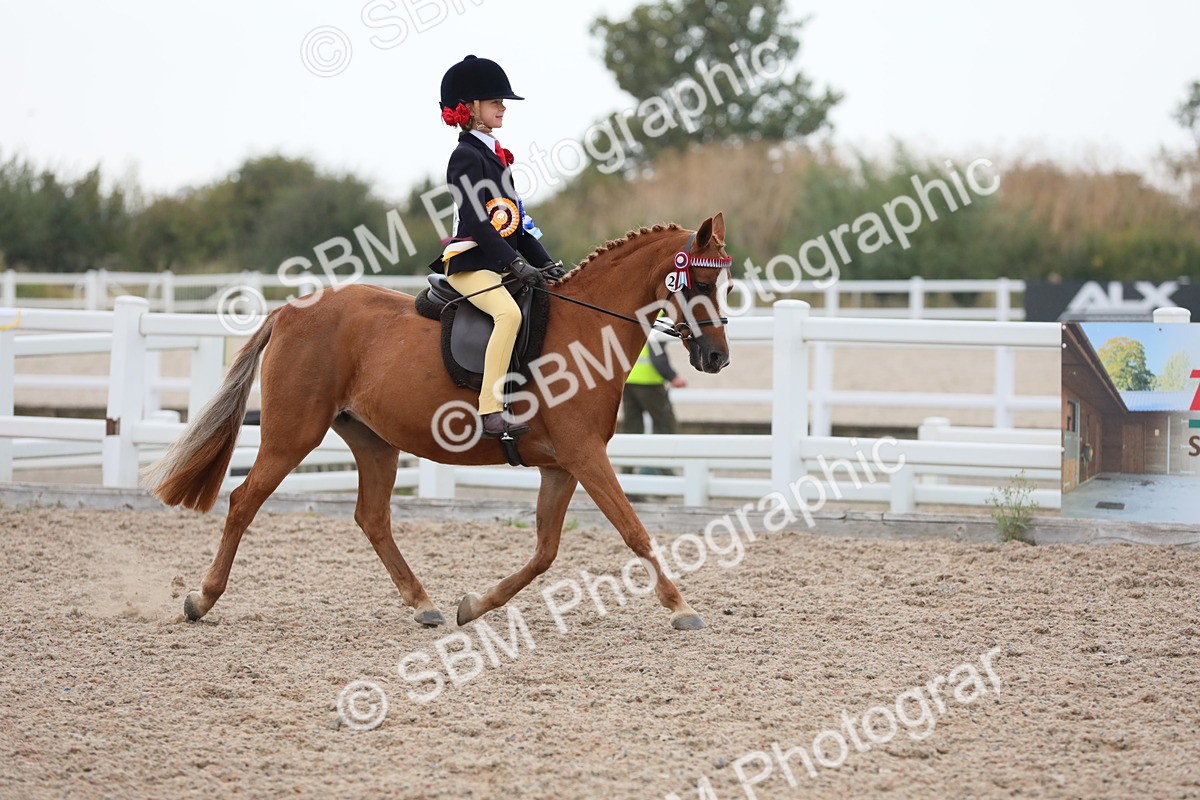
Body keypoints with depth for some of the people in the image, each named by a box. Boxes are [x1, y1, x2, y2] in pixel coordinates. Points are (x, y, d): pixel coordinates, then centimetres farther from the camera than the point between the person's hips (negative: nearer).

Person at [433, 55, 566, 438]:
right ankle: (491, 411, -38)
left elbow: (516, 221, 20)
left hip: (499, 263, 10)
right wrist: (517, 265, -23)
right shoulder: (466, 156, -9)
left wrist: (545, 264, 11)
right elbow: (476, 222, -19)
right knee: (509, 312, -33)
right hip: (470, 263, -10)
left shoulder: (493, 154, 19)